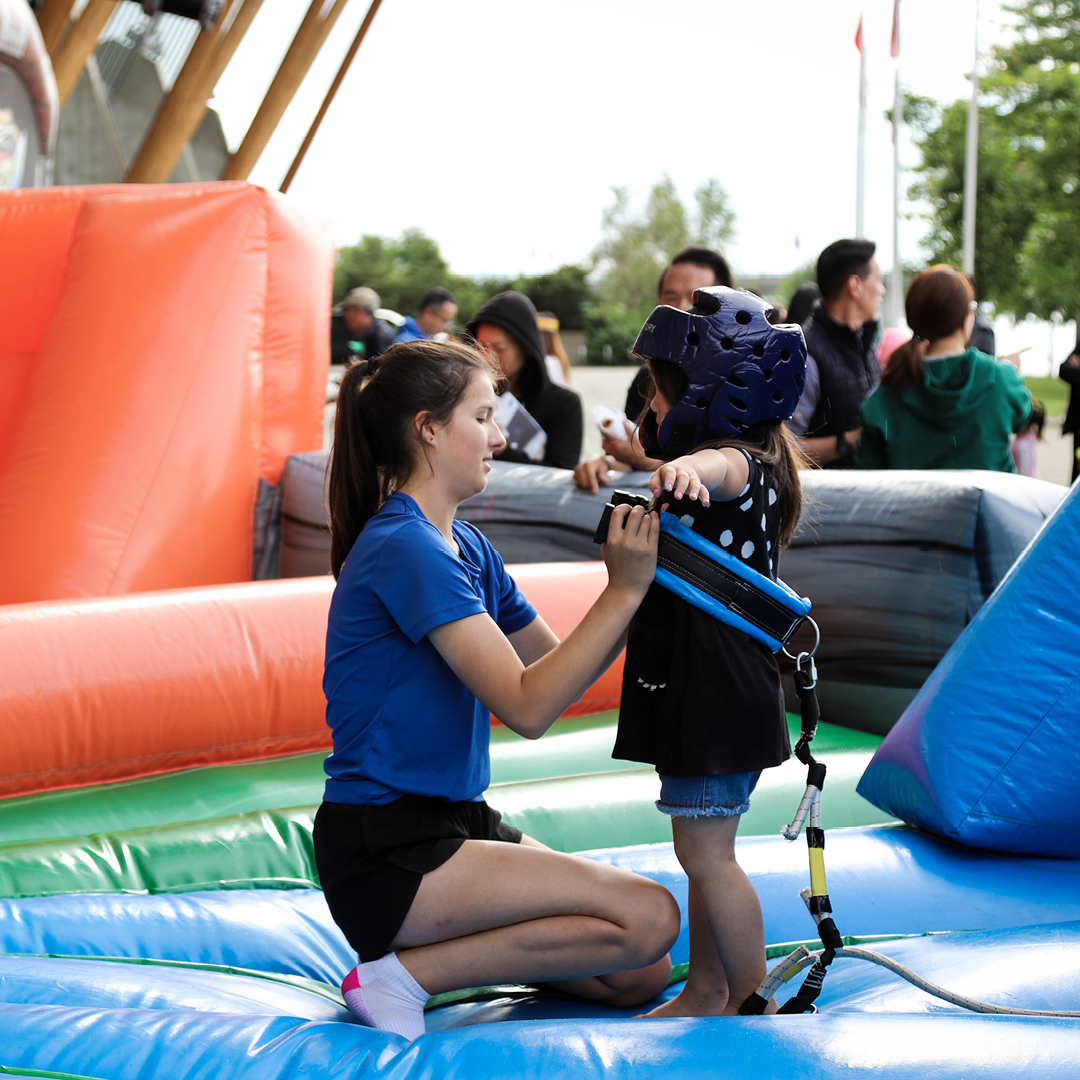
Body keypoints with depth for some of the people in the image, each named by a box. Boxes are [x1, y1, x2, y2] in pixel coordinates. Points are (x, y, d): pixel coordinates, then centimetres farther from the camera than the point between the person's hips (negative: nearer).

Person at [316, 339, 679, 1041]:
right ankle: (408, 972, -11)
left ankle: (440, 947, 12)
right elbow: (528, 706, -22)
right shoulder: (406, 549, -17)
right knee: (649, 917, -18)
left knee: (642, 975, 3)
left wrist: (634, 582, 3)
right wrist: (626, 589, -19)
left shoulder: (466, 546, 12)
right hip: (382, 851, -9)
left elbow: (559, 668, 15)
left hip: (451, 824, 9)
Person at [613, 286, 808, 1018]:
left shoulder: (740, 465, -19)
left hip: (720, 696, -11)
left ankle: (755, 1002, 5)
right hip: (697, 689, 11)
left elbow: (723, 466, -46)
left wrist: (685, 467, -67)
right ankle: (706, 993, 28)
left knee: (706, 853, -5)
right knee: (705, 851, 17)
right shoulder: (753, 468, 15)